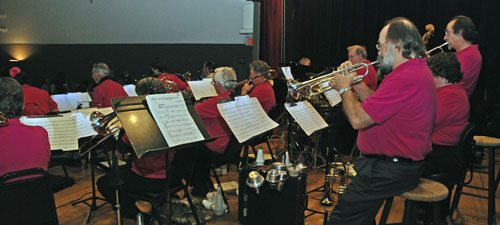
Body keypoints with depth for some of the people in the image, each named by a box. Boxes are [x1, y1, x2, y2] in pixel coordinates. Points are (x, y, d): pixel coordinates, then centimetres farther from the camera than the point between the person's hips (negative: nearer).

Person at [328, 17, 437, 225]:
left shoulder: (405, 79, -25)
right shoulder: (418, 70, 13)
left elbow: (358, 120, -26)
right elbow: (376, 107, 17)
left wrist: (344, 89, -8)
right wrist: (355, 82, 10)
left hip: (391, 170, -12)